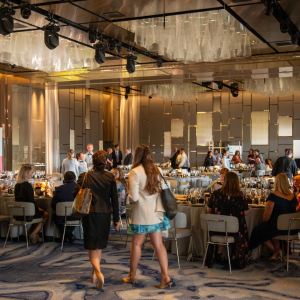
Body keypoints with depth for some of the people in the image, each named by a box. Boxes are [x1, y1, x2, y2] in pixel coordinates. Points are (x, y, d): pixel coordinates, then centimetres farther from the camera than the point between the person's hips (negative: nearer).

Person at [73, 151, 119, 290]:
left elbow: (75, 194, -9)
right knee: (99, 245, 18)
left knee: (92, 246, 3)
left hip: (90, 214, -2)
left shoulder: (85, 176, -9)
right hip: (105, 214, 2)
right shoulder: (110, 177, -3)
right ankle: (94, 273, 29)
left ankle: (98, 272, -17)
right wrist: (116, 219, 6)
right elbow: (114, 199, -1)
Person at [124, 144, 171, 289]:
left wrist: (130, 198, 5)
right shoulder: (158, 171, 4)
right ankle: (165, 275, 1)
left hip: (141, 213, -5)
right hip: (156, 212, 5)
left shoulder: (135, 172, -14)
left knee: (136, 244, 9)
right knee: (158, 244, 6)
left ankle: (132, 275, 23)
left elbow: (133, 197, -16)